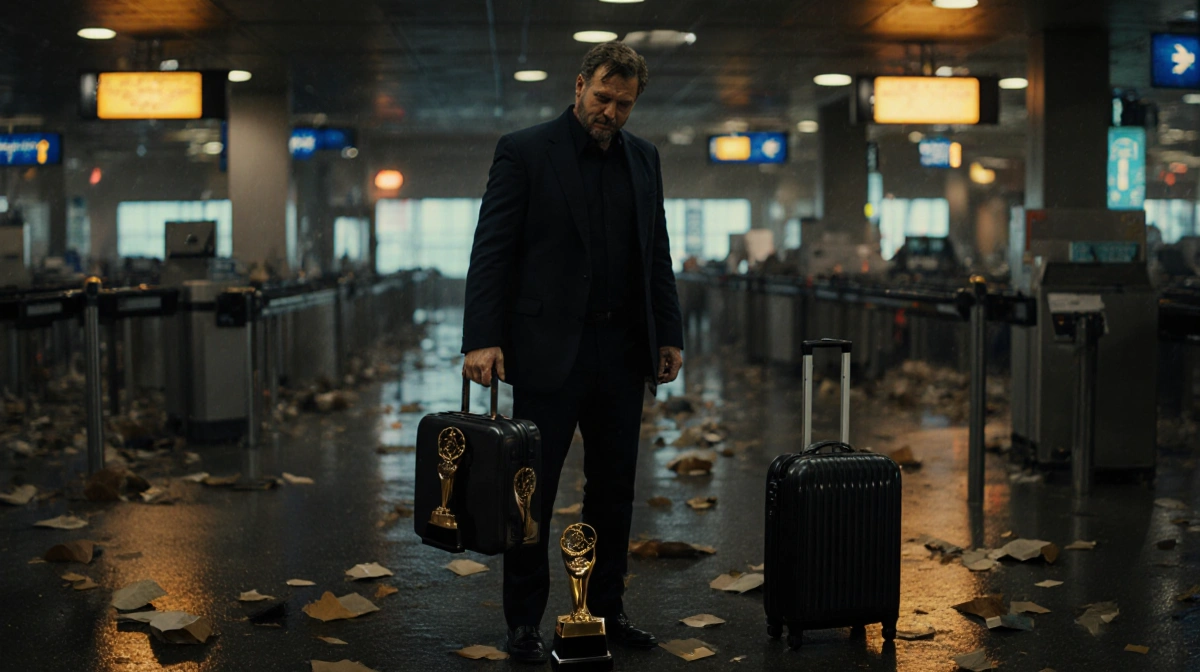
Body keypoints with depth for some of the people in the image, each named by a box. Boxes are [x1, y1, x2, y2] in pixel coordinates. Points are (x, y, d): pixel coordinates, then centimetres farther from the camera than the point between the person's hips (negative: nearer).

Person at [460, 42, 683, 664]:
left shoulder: (643, 157, 11)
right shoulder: (524, 151, -5)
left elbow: (657, 254, 15)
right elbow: (491, 250, -9)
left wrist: (669, 334, 10)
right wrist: (482, 339, -17)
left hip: (623, 350, 5)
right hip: (550, 349, -5)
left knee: (613, 488, 11)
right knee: (534, 488, 1)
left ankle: (605, 609, 22)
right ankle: (524, 622, 11)